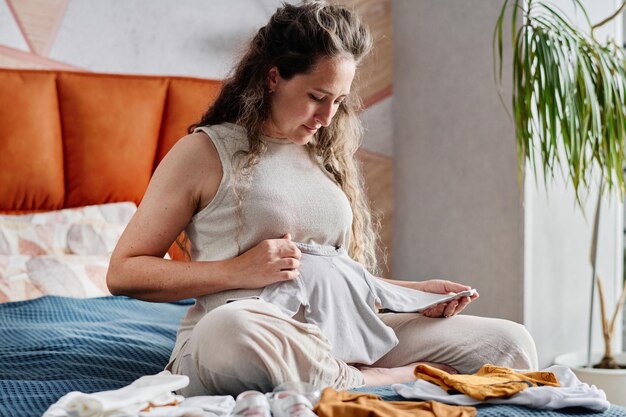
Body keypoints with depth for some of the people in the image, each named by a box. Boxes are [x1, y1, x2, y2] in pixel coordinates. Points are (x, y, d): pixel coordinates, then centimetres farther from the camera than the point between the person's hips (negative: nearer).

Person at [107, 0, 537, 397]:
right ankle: (382, 383, -23)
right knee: (230, 329, -43)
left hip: (335, 338, 5)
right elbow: (123, 272, -1)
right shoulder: (206, 151, 3)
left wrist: (415, 292, 9)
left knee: (510, 343, -7)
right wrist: (238, 270, -12)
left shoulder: (327, 156, 21)